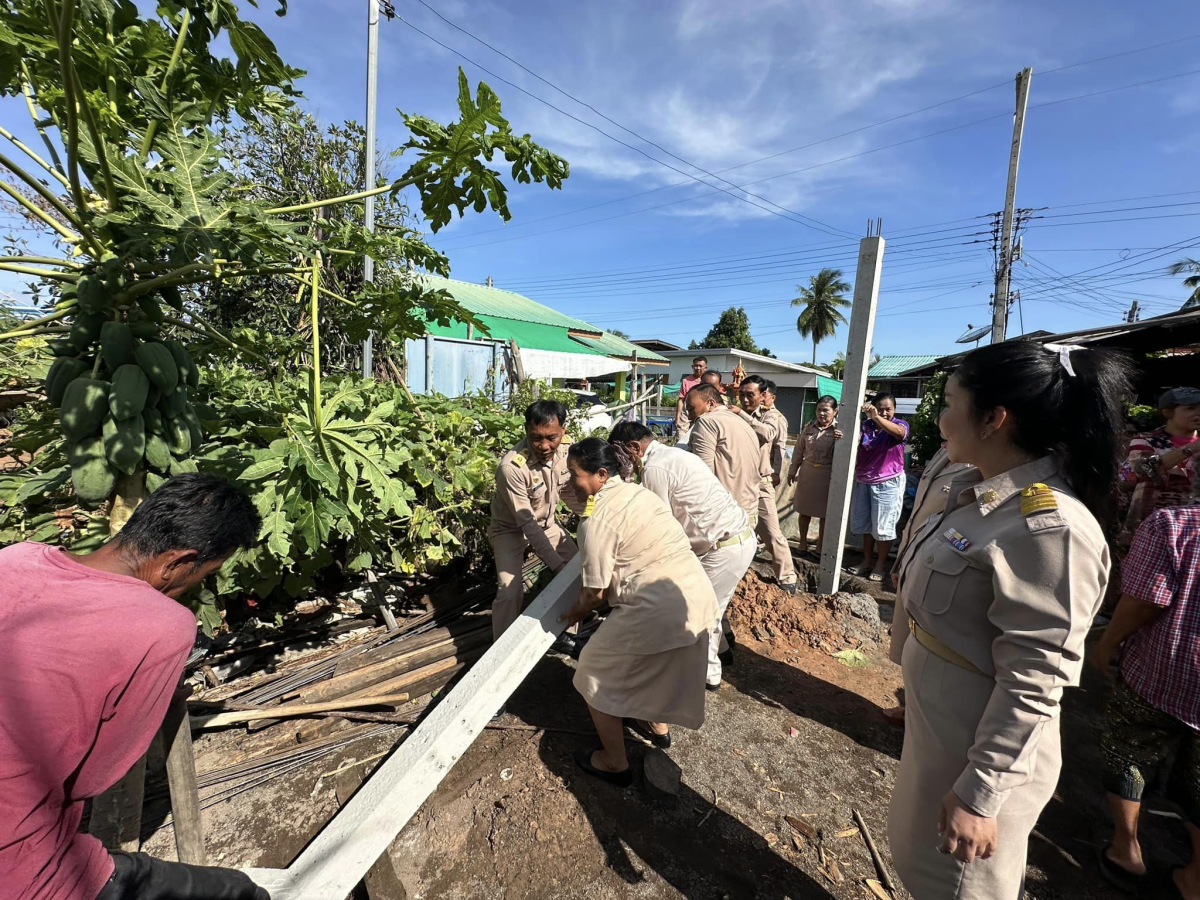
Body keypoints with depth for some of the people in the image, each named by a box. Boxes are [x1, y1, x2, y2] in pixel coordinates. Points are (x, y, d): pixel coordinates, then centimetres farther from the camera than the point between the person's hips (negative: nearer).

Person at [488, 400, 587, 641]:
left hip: (546, 523, 6)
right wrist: (557, 564, -31)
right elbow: (526, 523, -31)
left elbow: (570, 494, -6)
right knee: (510, 591, -18)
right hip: (511, 529, -5)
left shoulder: (566, 450, -19)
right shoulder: (512, 467, -36)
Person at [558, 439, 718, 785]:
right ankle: (657, 725, 56)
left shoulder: (597, 521, -15)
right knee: (658, 663, 35)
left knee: (597, 674, 15)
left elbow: (597, 592, -9)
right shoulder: (639, 491, 9)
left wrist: (578, 611, 13)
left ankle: (615, 764, 31)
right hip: (699, 596, 8)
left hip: (657, 611, -8)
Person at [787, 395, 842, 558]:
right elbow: (798, 450, 7)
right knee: (804, 509, 12)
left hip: (827, 475, -3)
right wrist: (792, 471, 10)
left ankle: (820, 545, 25)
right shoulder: (808, 427, 1)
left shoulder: (839, 430, -8)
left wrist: (842, 441, -33)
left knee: (824, 512, 9)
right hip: (807, 472, 3)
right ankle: (803, 542, 29)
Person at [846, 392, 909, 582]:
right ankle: (867, 560, 27)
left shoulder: (900, 425, -6)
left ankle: (880, 564, 20)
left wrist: (876, 417, -46)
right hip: (862, 482, 3)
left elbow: (899, 433, -31)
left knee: (883, 526, 4)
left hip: (888, 484, -3)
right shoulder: (865, 426, 0)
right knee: (864, 523, 13)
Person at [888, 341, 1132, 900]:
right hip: (935, 728, 8)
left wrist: (978, 794, -19)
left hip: (981, 749, -7)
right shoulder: (978, 493, -1)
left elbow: (1032, 683, -25)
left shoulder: (1050, 527, -28)